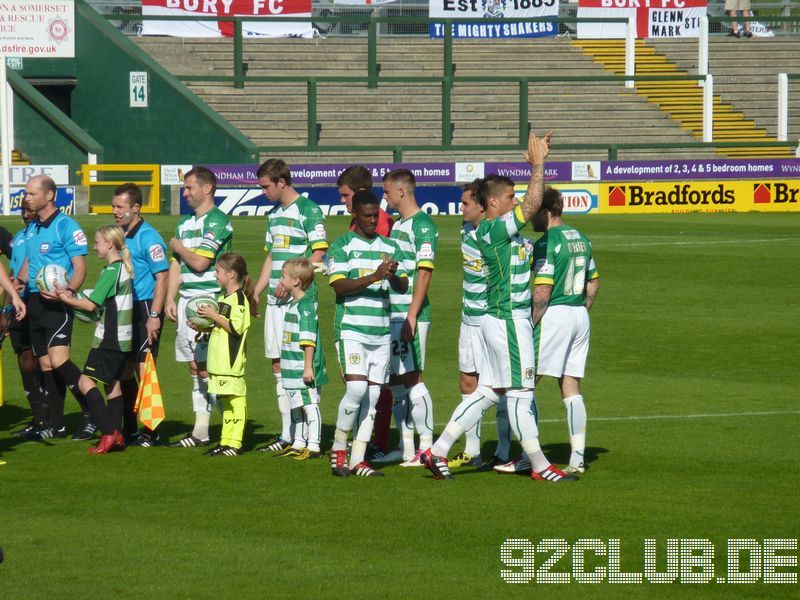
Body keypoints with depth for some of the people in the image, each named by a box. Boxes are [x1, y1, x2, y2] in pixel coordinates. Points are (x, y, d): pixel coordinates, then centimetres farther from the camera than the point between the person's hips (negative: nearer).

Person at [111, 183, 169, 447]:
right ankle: (129, 429, 19)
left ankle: (150, 432, -2)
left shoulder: (148, 237, -12)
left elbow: (162, 277, -16)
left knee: (143, 368, -7)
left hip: (145, 308, -8)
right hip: (124, 309, 8)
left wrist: (154, 316, -20)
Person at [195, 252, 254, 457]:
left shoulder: (239, 298, -12)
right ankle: (226, 441, 16)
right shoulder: (223, 297, 18)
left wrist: (214, 316, -17)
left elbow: (236, 328, -20)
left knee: (236, 399, -9)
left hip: (232, 361, -10)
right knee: (225, 400, 12)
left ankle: (235, 443, -9)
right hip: (219, 362, 10)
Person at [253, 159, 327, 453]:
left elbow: (318, 253, -14)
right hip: (276, 300, 9)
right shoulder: (275, 214, 18)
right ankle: (287, 434, 13)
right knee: (278, 365, 8)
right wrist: (255, 294, 20)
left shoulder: (308, 210, -8)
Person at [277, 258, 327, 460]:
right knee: (296, 407, 17)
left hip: (304, 370, -10)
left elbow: (309, 341, -19)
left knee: (310, 405, -6)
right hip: (293, 370, 10)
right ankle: (298, 444, 26)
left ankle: (313, 446, -4)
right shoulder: (293, 304, 14)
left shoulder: (306, 306, -16)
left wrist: (308, 367, -22)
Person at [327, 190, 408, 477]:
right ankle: (338, 448, 0)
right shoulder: (342, 247, -1)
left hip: (381, 332, 5)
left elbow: (403, 287, 7)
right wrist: (374, 276, -23)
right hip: (351, 329, -5)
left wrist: (393, 276, -16)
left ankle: (358, 459, 7)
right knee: (356, 387, -18)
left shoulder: (390, 247, 13)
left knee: (373, 395, 3)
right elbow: (339, 285, -12)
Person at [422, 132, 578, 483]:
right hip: (508, 320, -10)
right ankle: (539, 465, 7)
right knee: (520, 392, -1)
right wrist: (538, 163, -14)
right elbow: (532, 204, -21)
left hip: (510, 318, 10)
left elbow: (530, 205, 27)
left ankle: (438, 451, 14)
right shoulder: (492, 230, -17)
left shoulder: (501, 227, 11)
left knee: (489, 391, 13)